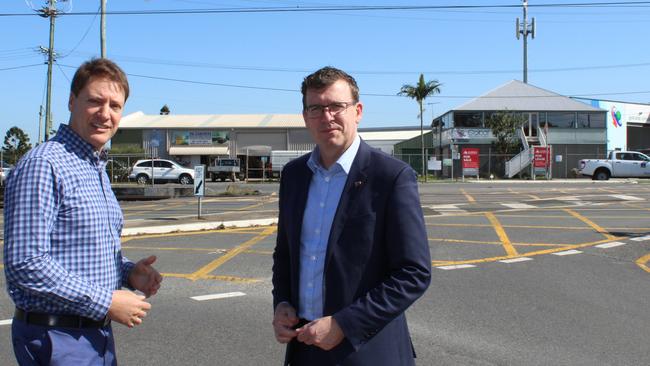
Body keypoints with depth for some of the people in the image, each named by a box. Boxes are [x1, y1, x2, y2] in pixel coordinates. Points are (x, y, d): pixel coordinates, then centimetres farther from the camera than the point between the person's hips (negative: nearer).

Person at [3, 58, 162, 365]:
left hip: (98, 335, 9)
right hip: (56, 340, -9)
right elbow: (25, 264, -24)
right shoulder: (42, 165, -17)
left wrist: (128, 273, 1)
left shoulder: (98, 168, 13)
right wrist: (107, 302, -20)